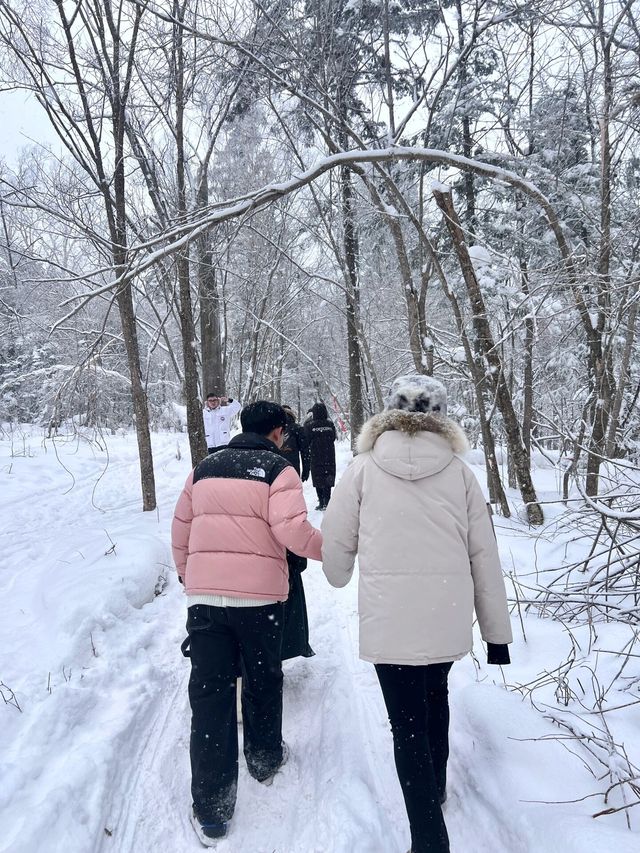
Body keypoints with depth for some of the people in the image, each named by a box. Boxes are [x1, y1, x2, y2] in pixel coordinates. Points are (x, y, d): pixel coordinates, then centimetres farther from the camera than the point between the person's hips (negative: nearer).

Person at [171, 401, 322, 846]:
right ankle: (266, 758, 40)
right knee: (263, 680, 19)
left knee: (209, 690, 8)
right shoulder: (279, 470, -5)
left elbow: (181, 528, 15)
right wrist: (328, 549, 0)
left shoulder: (205, 468, 11)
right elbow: (291, 529, -18)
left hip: (203, 593, 3)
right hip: (259, 593, -3)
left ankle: (211, 807, 13)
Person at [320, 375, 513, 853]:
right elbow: (485, 556, 1)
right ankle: (435, 788, 48)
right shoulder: (458, 471, -2)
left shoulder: (365, 467, -5)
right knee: (434, 697, 28)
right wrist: (497, 631, 10)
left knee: (408, 721, 10)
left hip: (389, 619, -3)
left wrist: (340, 576, 22)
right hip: (448, 615, 4)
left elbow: (337, 542, -1)